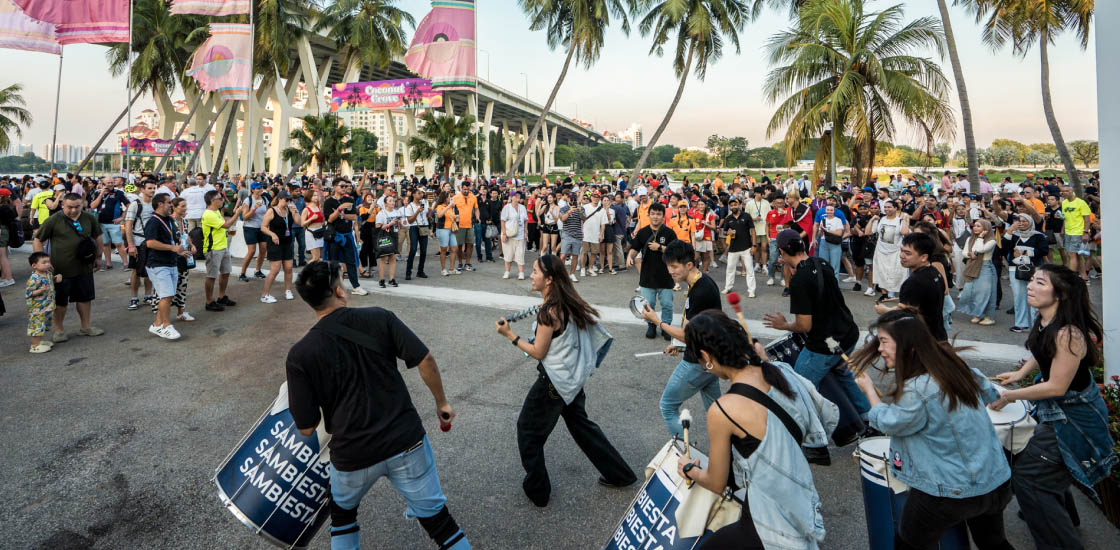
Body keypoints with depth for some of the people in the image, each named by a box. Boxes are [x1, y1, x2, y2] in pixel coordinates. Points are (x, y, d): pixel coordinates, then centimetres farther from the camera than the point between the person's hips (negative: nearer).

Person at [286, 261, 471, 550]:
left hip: (352, 456, 0)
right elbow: (425, 360, -10)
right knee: (435, 516, 16)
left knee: (342, 512, 31)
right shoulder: (380, 318, -8)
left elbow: (307, 427, -6)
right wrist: (442, 402, 5)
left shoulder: (299, 355, -9)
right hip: (407, 441, 0)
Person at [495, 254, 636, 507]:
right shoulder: (569, 304, 0)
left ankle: (537, 491, 24)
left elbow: (538, 352, -19)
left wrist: (509, 334, -13)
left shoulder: (548, 312, -25)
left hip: (553, 384, -9)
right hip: (572, 379, 9)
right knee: (581, 424, 24)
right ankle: (619, 474, 34)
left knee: (528, 429, 11)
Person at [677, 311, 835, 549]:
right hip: (803, 508, 6)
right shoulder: (782, 371, -9)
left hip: (772, 531, -6)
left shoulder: (722, 411, -24)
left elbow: (716, 484, -11)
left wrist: (690, 470, 12)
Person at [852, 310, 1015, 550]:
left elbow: (888, 423, -10)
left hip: (951, 491, -8)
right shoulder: (953, 363, -3)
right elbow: (989, 394, 15)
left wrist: (869, 389, 3)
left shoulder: (916, 391, -27)